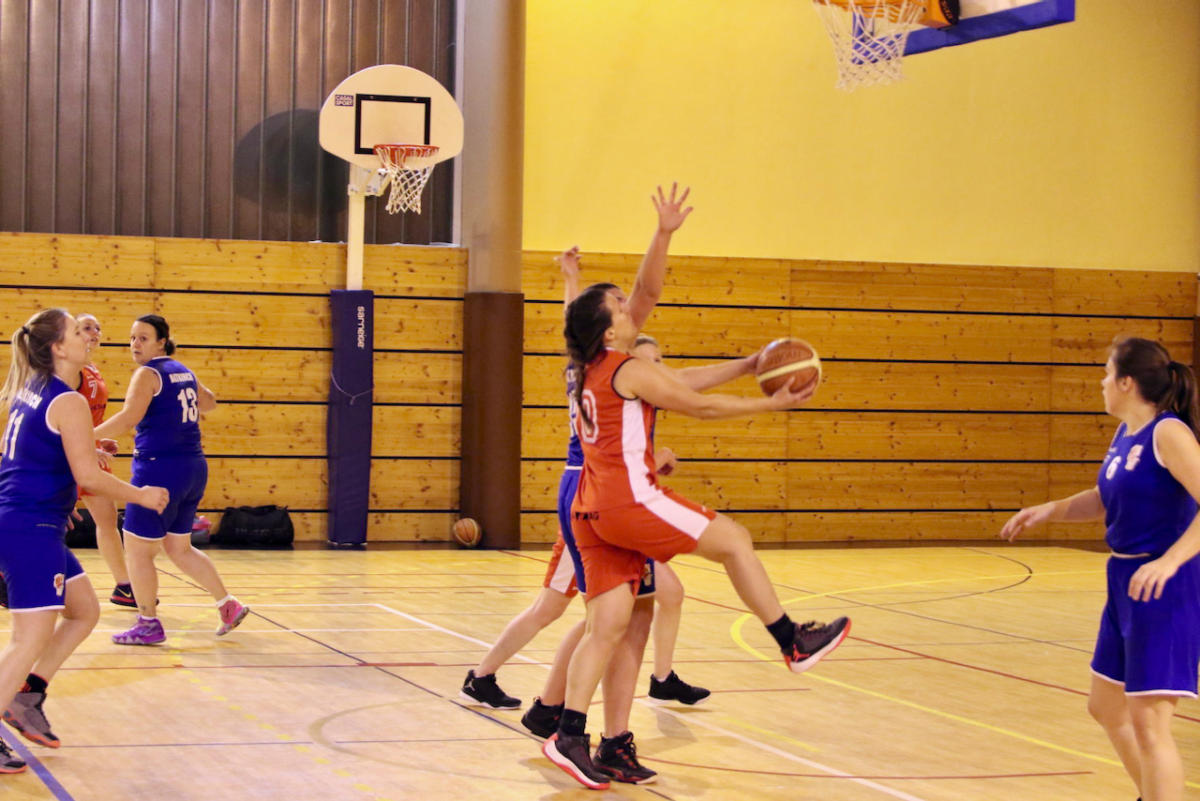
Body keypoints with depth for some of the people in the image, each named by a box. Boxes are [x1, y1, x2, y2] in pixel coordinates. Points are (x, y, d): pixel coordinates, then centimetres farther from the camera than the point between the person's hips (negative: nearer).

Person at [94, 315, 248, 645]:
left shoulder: (147, 374, -9)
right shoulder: (184, 372, 14)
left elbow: (127, 419, -22)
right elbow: (209, 402, 32)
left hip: (160, 469, -8)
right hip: (193, 468, 8)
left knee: (137, 549, 3)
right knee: (179, 548, 19)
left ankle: (148, 624, 8)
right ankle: (229, 605, 16)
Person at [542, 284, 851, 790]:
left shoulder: (595, 371, 19)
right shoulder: (631, 371, -9)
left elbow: (687, 380, 23)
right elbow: (701, 406, -4)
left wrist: (749, 365, 23)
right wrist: (772, 404, 4)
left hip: (594, 514, 9)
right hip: (628, 501, -9)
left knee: (608, 626, 6)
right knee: (734, 540, 5)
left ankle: (570, 737, 1)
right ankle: (794, 644, 12)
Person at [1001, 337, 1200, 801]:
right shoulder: (1125, 434, 11)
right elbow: (1103, 501, 27)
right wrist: (1048, 510, 13)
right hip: (1126, 586, 10)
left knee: (1148, 722, -11)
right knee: (1106, 708, 19)